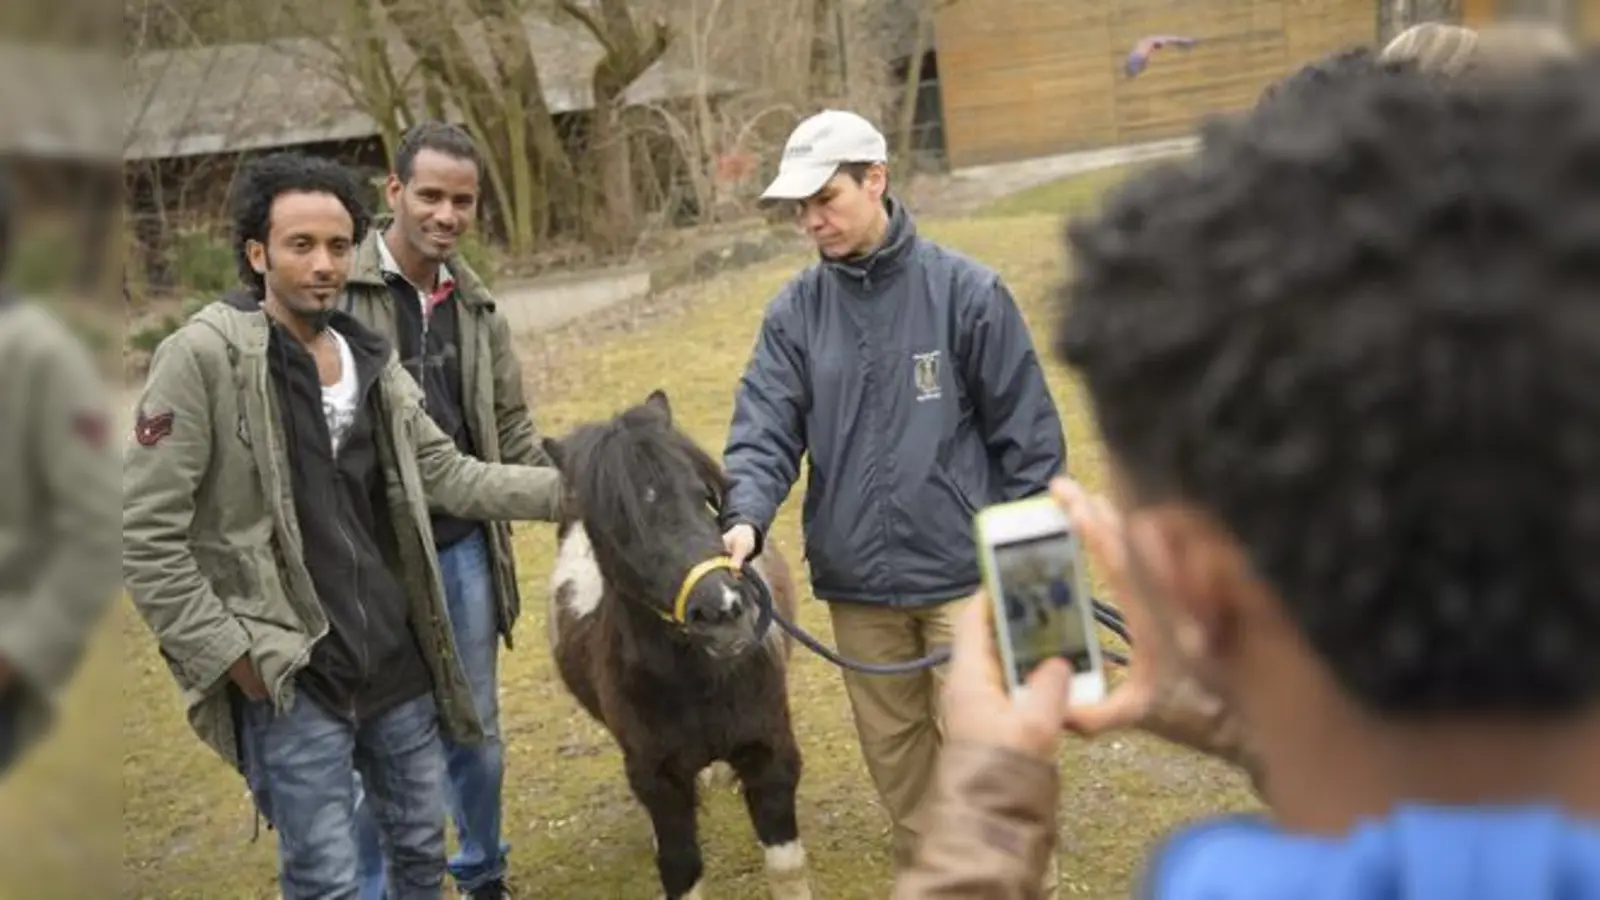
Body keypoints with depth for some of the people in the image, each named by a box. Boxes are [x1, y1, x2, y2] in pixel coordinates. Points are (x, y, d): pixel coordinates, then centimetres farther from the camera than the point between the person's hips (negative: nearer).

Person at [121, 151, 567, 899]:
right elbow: (144, 533, -13)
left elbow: (447, 474, 10)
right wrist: (225, 653, -14)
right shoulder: (201, 356, -13)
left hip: (397, 659, 6)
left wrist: (565, 489, 1)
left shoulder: (369, 358, 7)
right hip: (286, 675, -6)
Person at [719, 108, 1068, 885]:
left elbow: (1027, 433, -4)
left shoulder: (965, 291, -7)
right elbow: (765, 427, -6)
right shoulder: (795, 312, 1)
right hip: (857, 583, 4)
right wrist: (746, 517, -25)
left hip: (964, 572, -3)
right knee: (893, 754, 16)